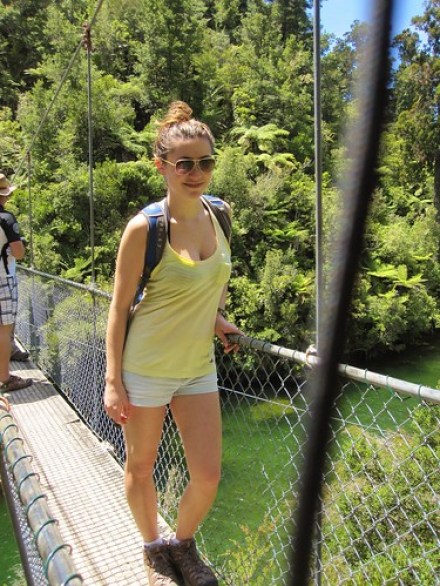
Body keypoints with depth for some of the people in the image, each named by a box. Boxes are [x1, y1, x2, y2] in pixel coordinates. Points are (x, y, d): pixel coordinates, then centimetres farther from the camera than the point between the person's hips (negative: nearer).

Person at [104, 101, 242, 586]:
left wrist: (216, 315, 3)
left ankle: (183, 545, 39)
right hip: (144, 369, -4)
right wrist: (113, 380, -10)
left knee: (208, 476, 7)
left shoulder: (219, 214, -1)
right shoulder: (144, 228, -16)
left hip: (199, 367, 5)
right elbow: (120, 306, -10)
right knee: (141, 467, 15)